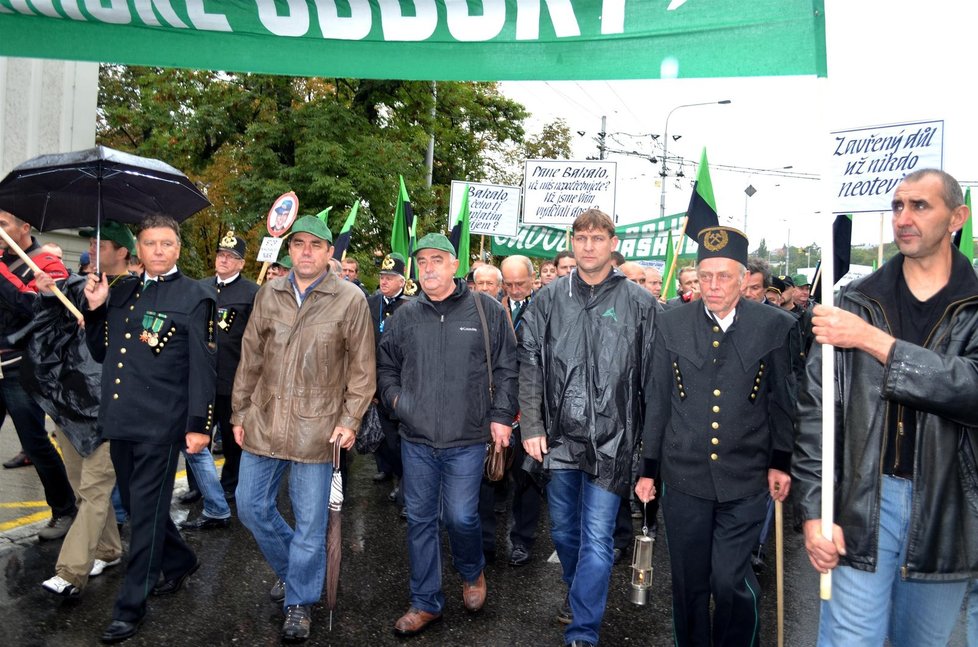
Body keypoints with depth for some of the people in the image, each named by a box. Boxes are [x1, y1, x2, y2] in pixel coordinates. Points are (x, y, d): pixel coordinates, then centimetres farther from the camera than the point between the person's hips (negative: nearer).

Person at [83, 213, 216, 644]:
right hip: (119, 419, 7)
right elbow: (100, 353, 16)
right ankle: (180, 562, 39)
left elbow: (203, 365, -10)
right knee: (136, 506, 17)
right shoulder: (121, 293, 12)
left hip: (160, 423, -7)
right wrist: (95, 308, 0)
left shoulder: (193, 297, -6)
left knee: (146, 512, 1)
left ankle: (130, 607, 13)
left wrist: (199, 424, -14)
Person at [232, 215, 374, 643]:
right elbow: (250, 358, 10)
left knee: (309, 520, 4)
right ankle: (290, 569, 39)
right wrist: (239, 412, 10)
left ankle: (300, 601, 25)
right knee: (251, 506, 13)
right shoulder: (269, 294, 6)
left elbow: (361, 367, -4)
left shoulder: (350, 299, -6)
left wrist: (350, 420, -9)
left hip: (316, 427, -4)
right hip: (264, 423, 5)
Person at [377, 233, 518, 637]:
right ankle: (426, 603, 27)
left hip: (467, 440, -3)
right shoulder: (405, 316, 5)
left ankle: (473, 573, 36)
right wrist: (394, 397, 1)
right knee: (420, 520, 10)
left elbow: (506, 368, 1)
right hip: (416, 439, 3)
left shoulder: (486, 310, -3)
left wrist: (501, 415, -4)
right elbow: (385, 365, 17)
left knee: (460, 517, 2)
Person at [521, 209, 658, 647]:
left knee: (597, 539, 0)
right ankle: (579, 595, 45)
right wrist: (532, 427, -4)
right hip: (559, 435, 3)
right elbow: (530, 366, 2)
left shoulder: (640, 303, -3)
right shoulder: (549, 299, 3)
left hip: (610, 440, -3)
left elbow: (653, 376, -1)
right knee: (563, 530, 18)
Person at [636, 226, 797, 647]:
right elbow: (656, 400, 4)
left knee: (730, 580, -2)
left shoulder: (775, 326, -3)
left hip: (746, 479, -1)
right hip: (683, 477, 2)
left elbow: (783, 401, 5)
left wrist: (781, 462, 4)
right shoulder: (672, 323, 1)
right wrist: (648, 467, 6)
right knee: (688, 582, 12)